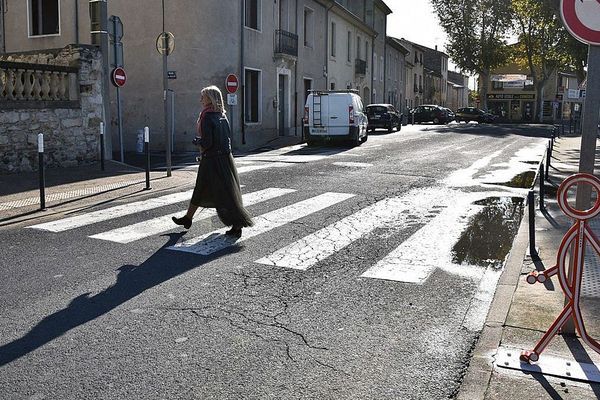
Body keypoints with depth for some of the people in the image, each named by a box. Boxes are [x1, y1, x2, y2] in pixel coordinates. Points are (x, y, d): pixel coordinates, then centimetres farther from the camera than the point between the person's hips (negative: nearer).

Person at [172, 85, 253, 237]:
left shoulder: (207, 118, -17)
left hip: (212, 160, -8)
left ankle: (237, 225, 2)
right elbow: (228, 138, 11)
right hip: (225, 157, 8)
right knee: (200, 189, 17)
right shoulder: (222, 116, 8)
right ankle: (188, 218, 27)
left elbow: (206, 143, -21)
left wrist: (196, 141, -2)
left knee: (223, 194, -1)